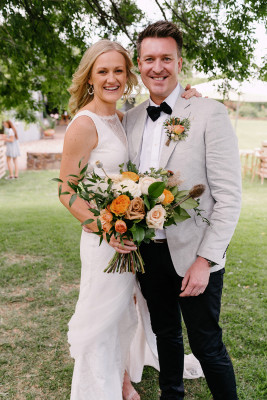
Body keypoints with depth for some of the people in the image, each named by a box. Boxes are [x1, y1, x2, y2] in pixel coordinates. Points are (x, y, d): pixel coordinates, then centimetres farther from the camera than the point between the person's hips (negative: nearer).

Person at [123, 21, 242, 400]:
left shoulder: (210, 113, -11)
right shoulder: (131, 118, 6)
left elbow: (229, 196, -13)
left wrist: (205, 261, -17)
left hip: (194, 256, -5)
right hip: (147, 252, 5)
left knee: (207, 345, 9)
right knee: (166, 335, 22)